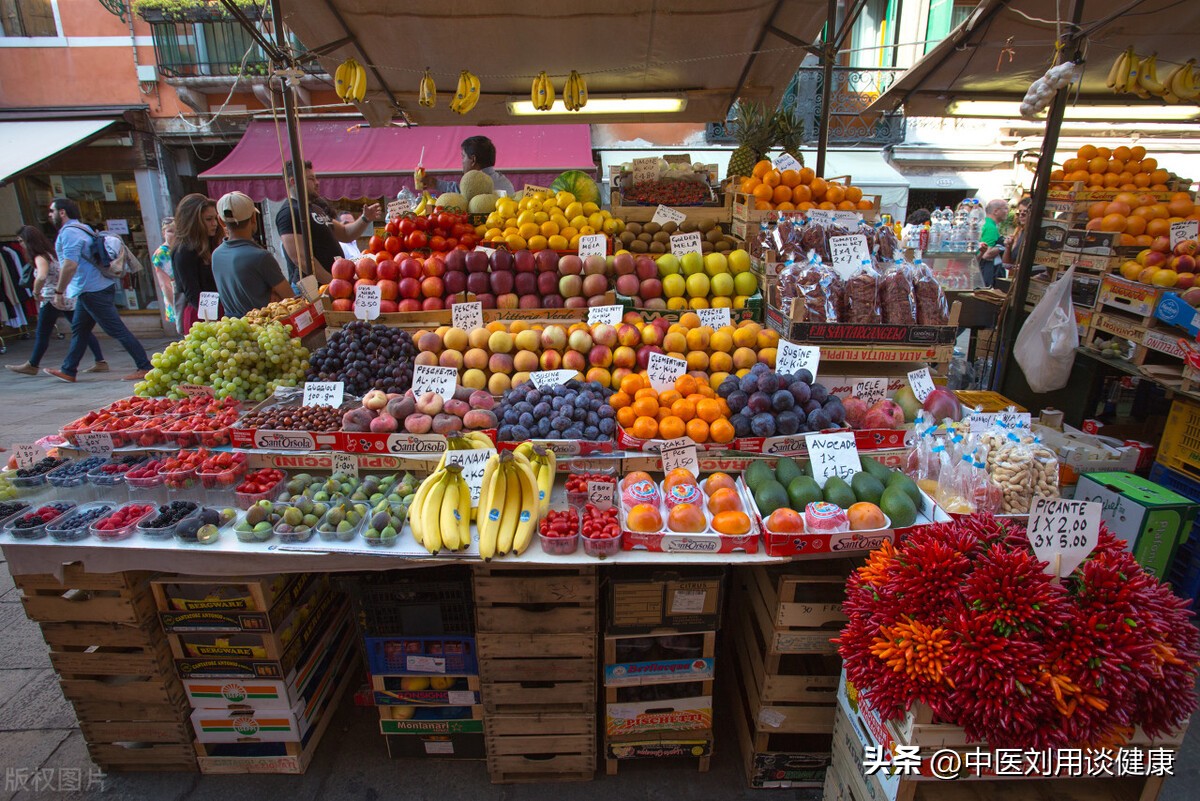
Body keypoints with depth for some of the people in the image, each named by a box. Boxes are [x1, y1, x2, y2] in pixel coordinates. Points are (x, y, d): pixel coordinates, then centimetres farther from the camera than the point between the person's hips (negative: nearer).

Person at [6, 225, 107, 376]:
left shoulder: (40, 258, -13)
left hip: (52, 299, -8)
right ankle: (101, 362, -1)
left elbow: (42, 277, -30)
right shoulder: (52, 252, 12)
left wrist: (36, 291, -15)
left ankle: (32, 365, 19)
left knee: (42, 334, 6)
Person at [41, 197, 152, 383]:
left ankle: (144, 368, -8)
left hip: (92, 291, -11)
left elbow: (70, 265, -23)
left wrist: (59, 292, -17)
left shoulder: (69, 232, -14)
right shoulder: (81, 228, 17)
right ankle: (68, 371, 24)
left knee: (117, 329, -9)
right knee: (79, 329, 16)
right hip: (89, 290, 11)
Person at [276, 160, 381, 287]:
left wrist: (366, 219, 4)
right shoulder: (289, 213, -12)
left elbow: (345, 234, 21)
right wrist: (332, 282, -23)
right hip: (311, 287, -9)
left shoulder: (316, 208, 18)